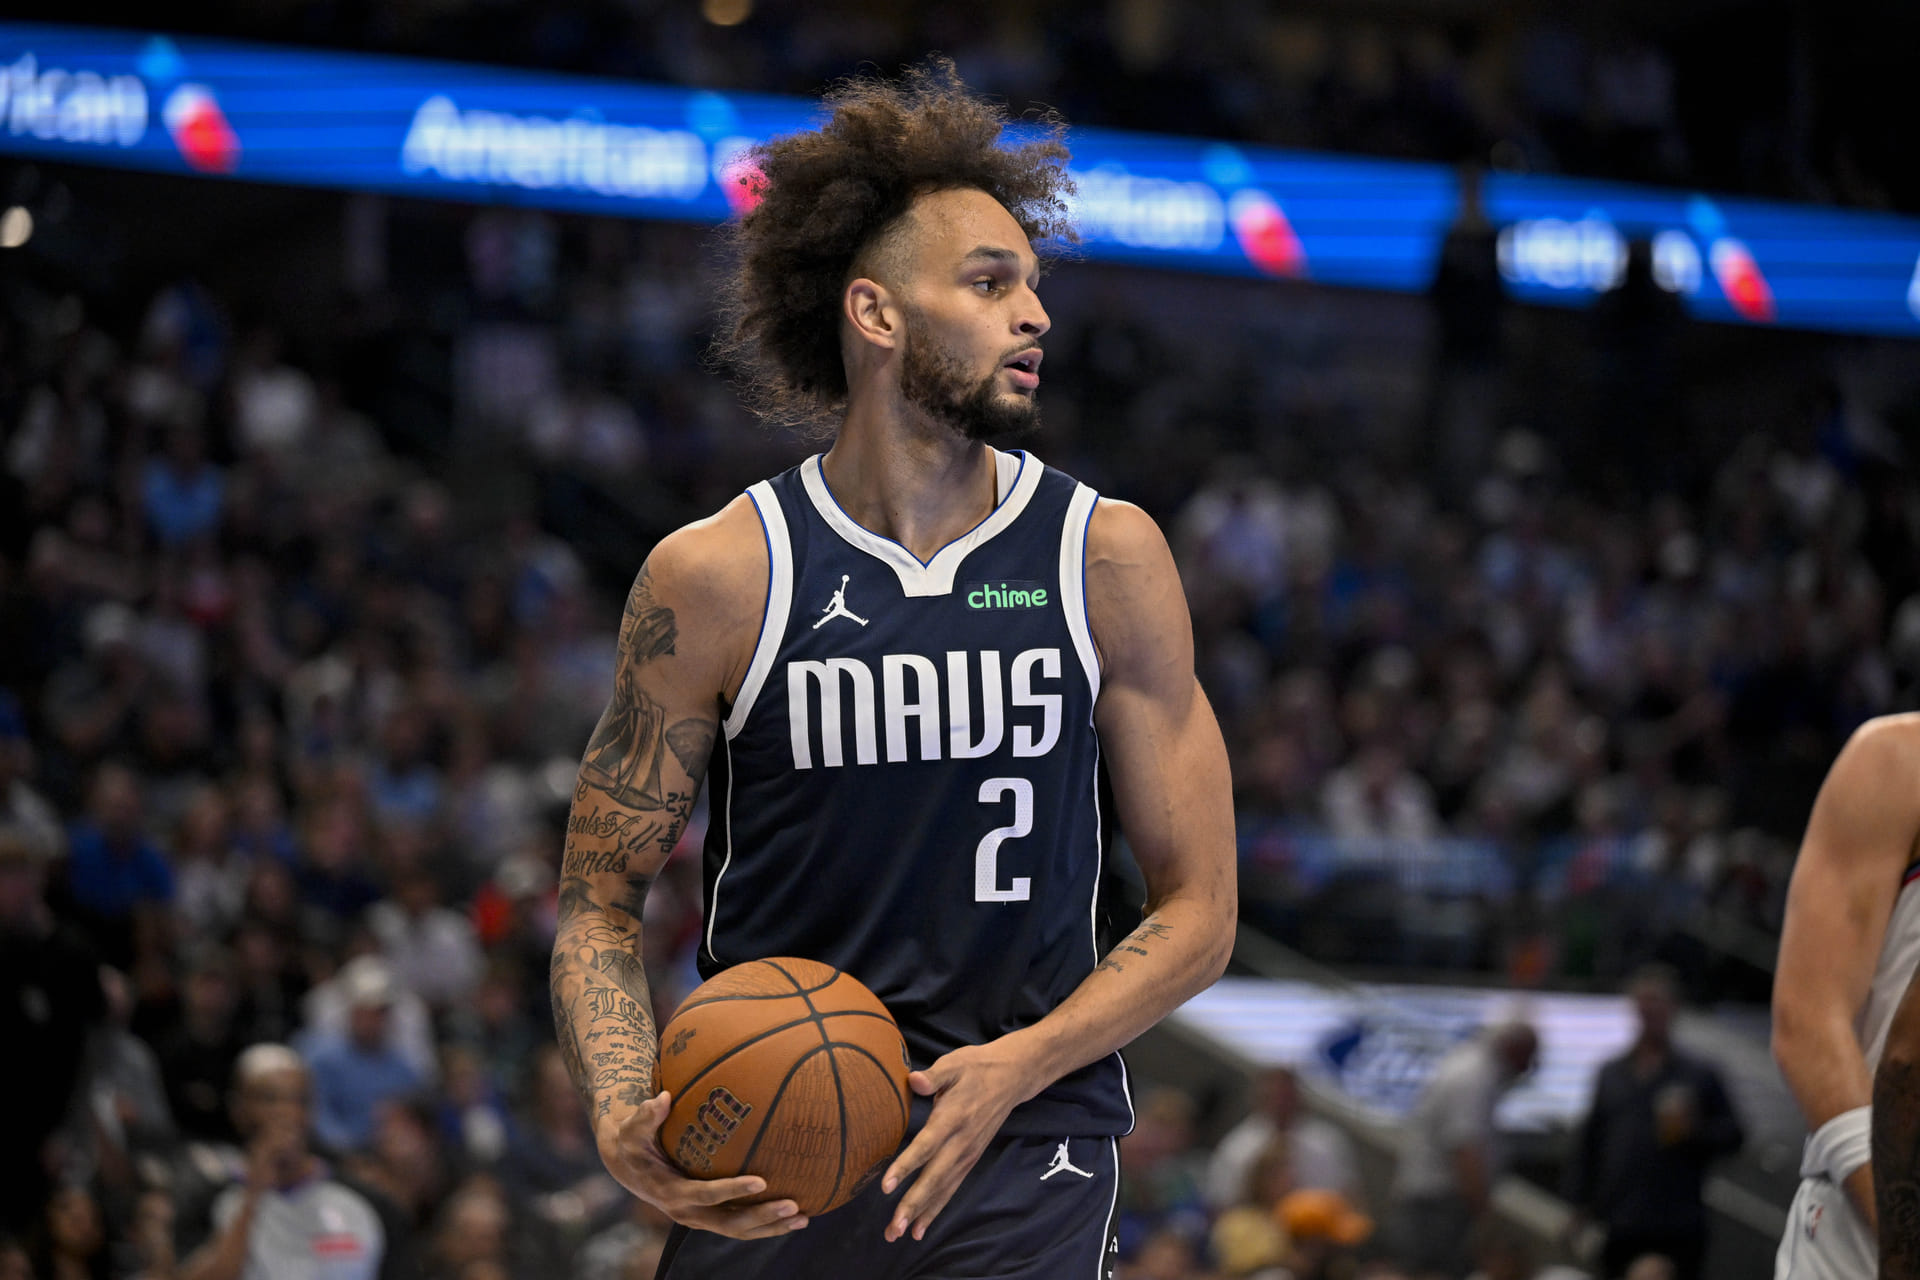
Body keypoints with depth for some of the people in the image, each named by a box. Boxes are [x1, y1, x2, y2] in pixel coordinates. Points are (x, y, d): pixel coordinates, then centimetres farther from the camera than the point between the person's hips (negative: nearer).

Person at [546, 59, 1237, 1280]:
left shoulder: (1107, 558, 2)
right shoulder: (717, 575, -1)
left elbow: (1197, 912, 3)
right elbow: (602, 902, 5)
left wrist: (1011, 1069, -12)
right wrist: (624, 1128, -13)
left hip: (1022, 1158, 0)